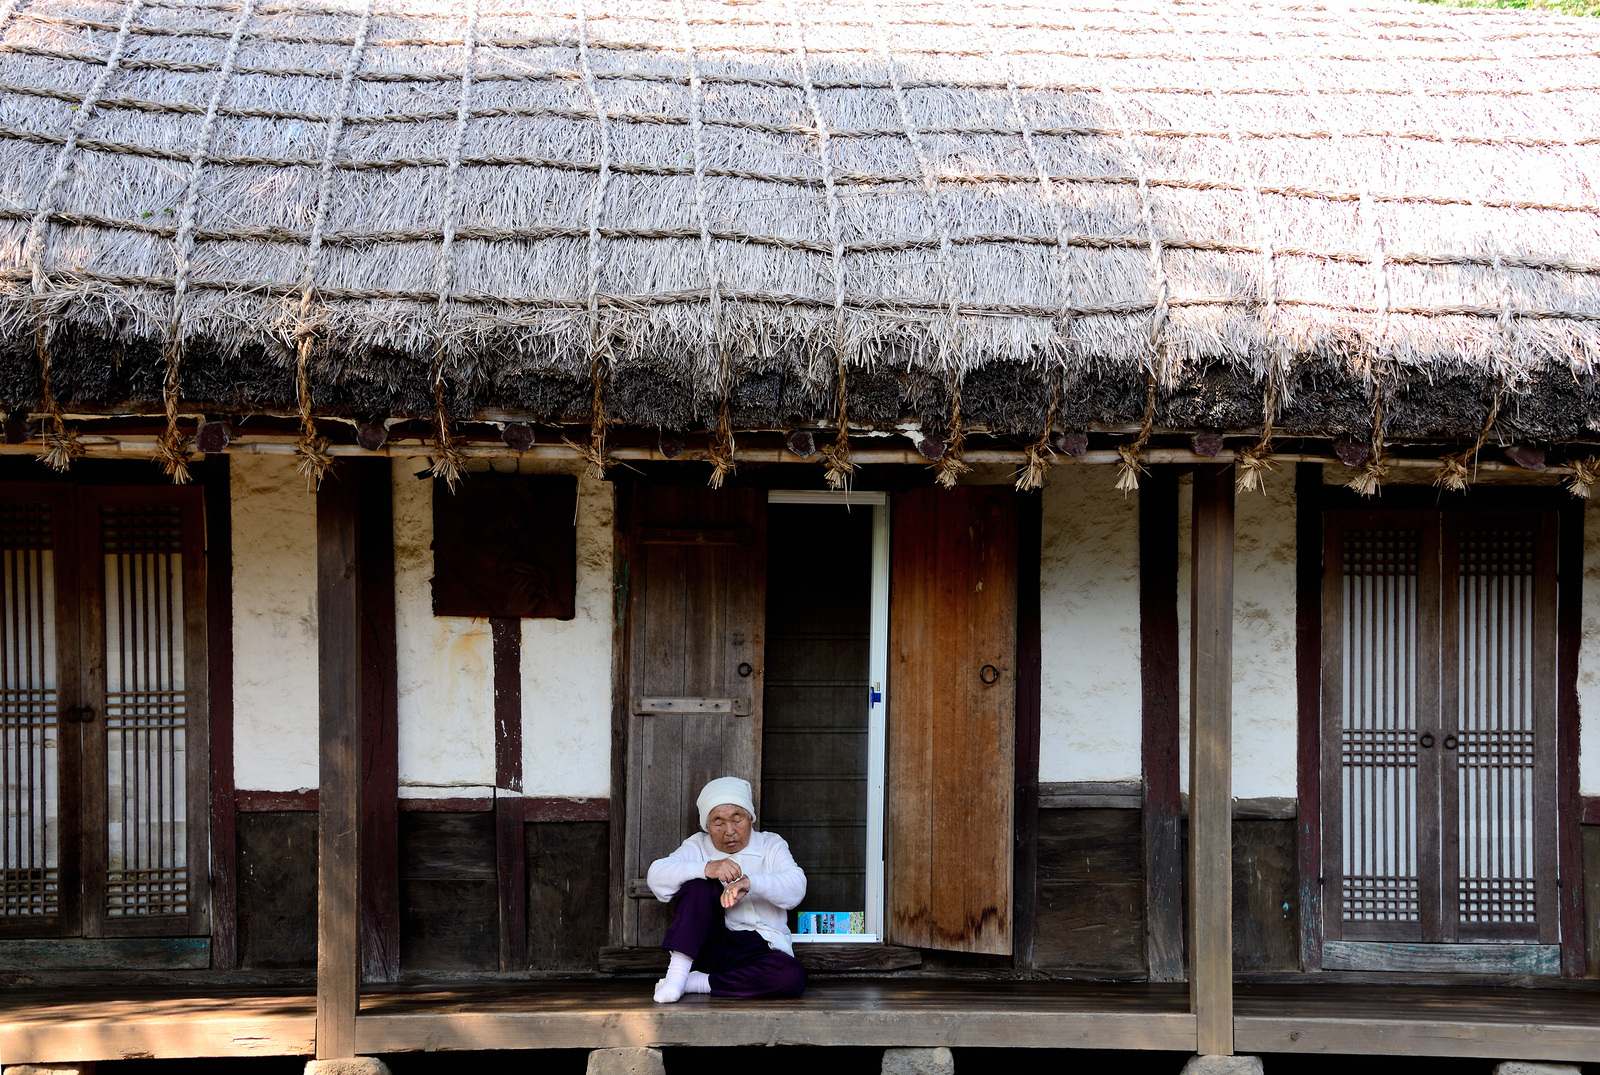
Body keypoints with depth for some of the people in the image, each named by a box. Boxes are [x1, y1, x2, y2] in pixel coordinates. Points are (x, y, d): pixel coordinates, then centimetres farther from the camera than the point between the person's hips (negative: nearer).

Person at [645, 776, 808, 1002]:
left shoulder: (771, 846, 11)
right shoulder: (697, 847, 10)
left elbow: (796, 888, -10)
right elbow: (656, 876, -9)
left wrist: (750, 883, -30)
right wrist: (706, 869, -28)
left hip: (760, 947, 0)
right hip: (708, 947, 0)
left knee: (793, 976, -33)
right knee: (700, 884, -23)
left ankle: (695, 983, -24)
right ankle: (677, 973, -29)